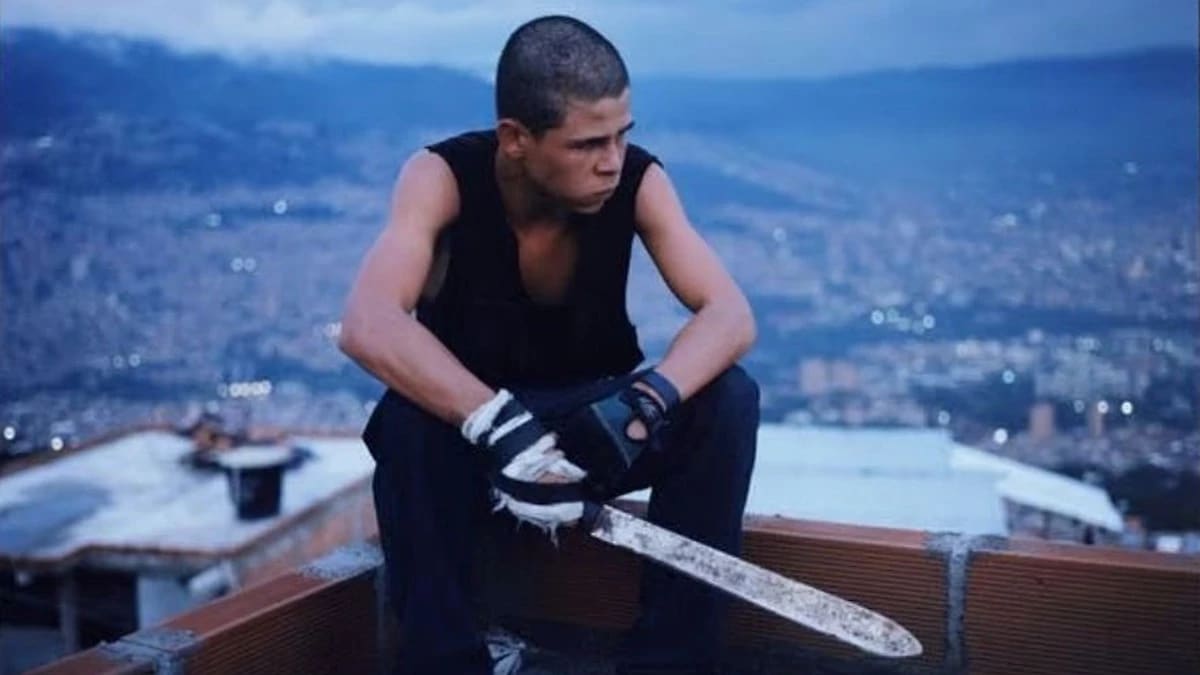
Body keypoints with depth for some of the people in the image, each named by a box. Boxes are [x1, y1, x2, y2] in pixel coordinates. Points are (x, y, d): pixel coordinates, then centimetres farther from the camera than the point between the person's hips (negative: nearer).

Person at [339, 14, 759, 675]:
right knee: (406, 419, -35)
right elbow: (368, 325, -36)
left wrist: (643, 401, -44)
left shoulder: (639, 180, -15)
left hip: (594, 420, 2)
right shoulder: (442, 175, -21)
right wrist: (499, 425, -48)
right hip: (474, 431, -2)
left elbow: (731, 315, -24)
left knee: (729, 398, -25)